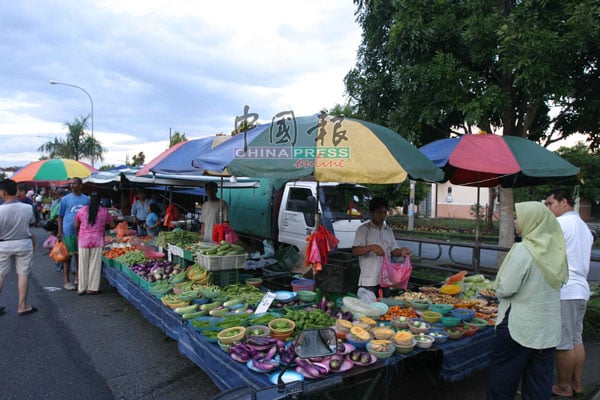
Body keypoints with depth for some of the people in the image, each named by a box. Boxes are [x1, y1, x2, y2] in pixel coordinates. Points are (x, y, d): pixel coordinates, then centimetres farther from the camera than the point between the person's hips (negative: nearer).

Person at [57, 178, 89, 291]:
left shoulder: (87, 199, 6)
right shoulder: (65, 199, 1)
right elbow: (60, 216, 2)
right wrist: (59, 232, -3)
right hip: (68, 232, -2)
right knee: (68, 256, 3)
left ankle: (78, 278, 24)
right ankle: (66, 281, 12)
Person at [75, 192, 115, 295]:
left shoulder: (82, 210, 3)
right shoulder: (104, 211, 0)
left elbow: (76, 226, 11)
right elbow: (112, 225, 8)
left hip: (83, 240, 1)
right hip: (97, 240, -1)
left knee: (83, 265, 10)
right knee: (95, 264, 5)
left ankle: (81, 288, 17)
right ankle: (92, 288, 10)